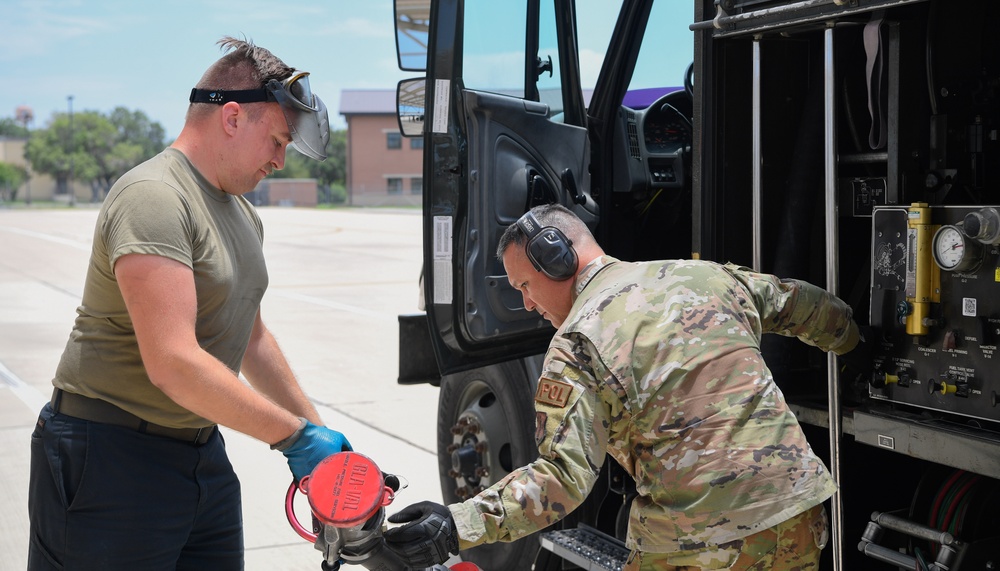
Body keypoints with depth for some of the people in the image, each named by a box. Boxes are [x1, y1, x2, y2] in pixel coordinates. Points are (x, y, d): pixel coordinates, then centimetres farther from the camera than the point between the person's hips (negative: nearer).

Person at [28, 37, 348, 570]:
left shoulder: (241, 214, 15)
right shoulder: (153, 197, -18)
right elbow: (173, 363, -26)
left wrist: (319, 433, 20)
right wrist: (294, 436, -19)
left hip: (203, 456, 9)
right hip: (111, 461, -9)